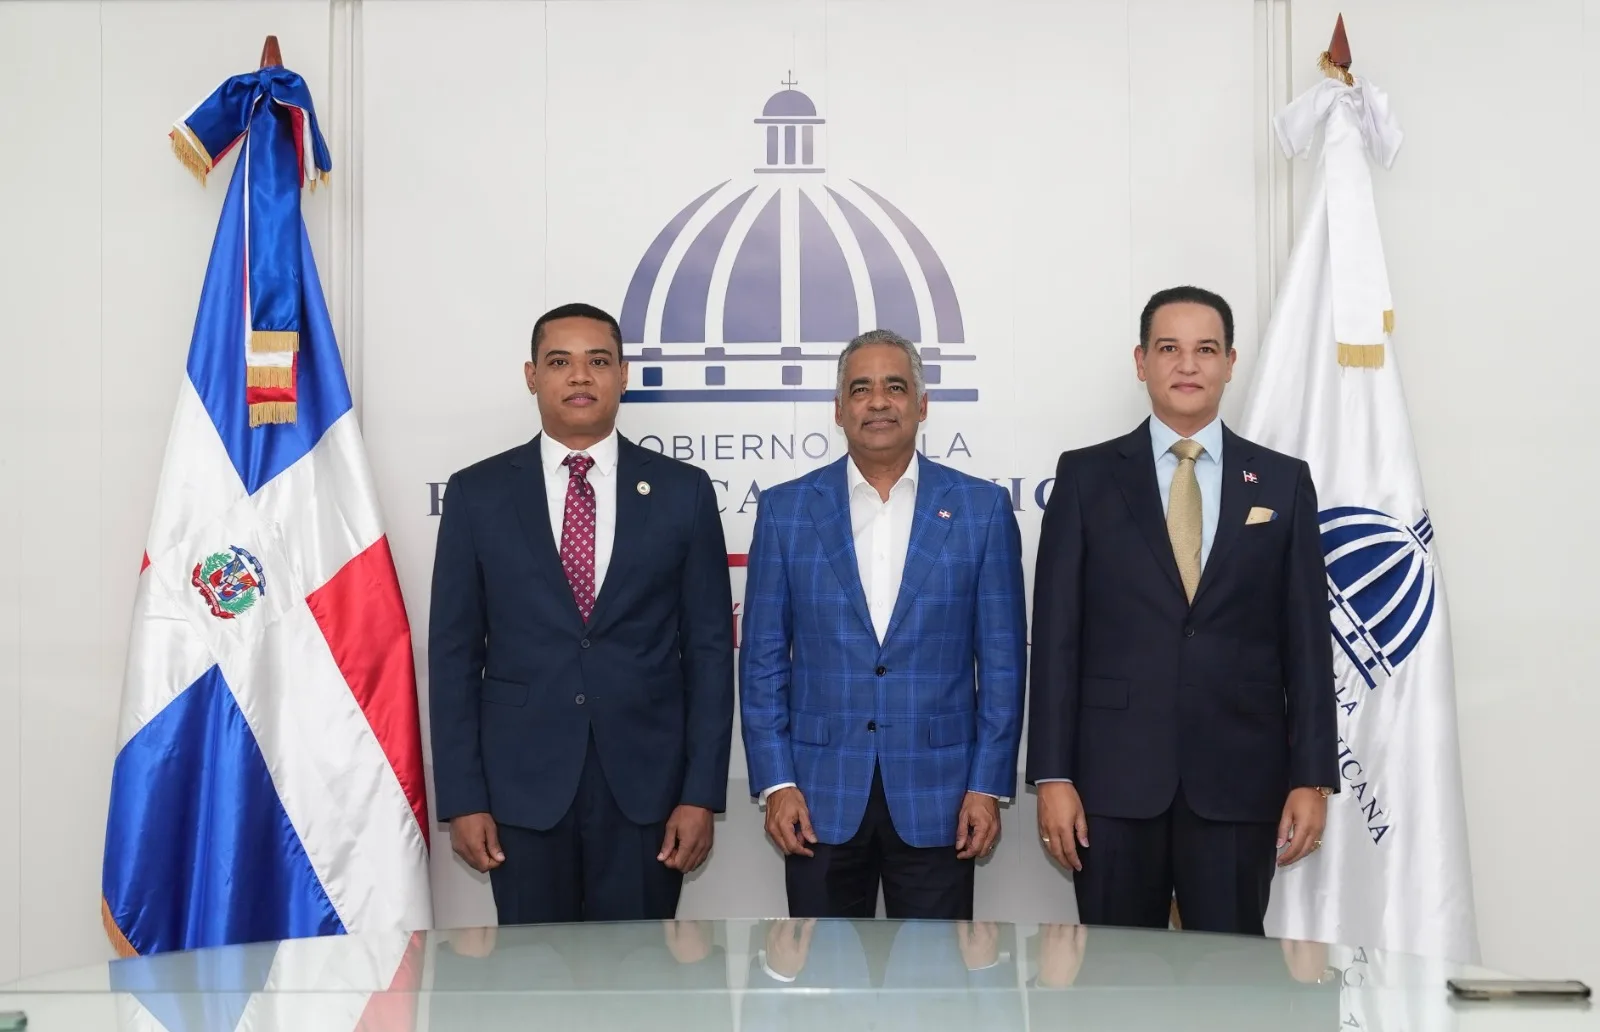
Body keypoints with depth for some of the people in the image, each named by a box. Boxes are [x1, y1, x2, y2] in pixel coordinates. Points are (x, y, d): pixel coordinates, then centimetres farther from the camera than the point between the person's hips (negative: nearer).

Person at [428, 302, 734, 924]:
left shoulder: (683, 491, 4)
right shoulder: (477, 494, 4)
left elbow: (709, 647, 3)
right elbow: (454, 653, 4)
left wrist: (702, 794, -3)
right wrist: (462, 798, -2)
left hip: (645, 781, 0)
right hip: (522, 782, 0)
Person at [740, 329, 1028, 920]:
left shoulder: (982, 509, 3)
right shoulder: (785, 510, 4)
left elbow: (1002, 659, 2)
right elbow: (763, 659, 4)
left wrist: (989, 786, -3)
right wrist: (775, 783, -3)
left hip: (937, 798, 0)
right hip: (821, 795, 1)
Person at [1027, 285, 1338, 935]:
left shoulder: (1283, 482, 8)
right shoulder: (1086, 476, 5)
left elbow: (1307, 639, 6)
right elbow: (1056, 633, 1)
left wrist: (1312, 778, 1)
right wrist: (1051, 775, -4)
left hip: (1239, 781, 1)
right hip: (1114, 779, 0)